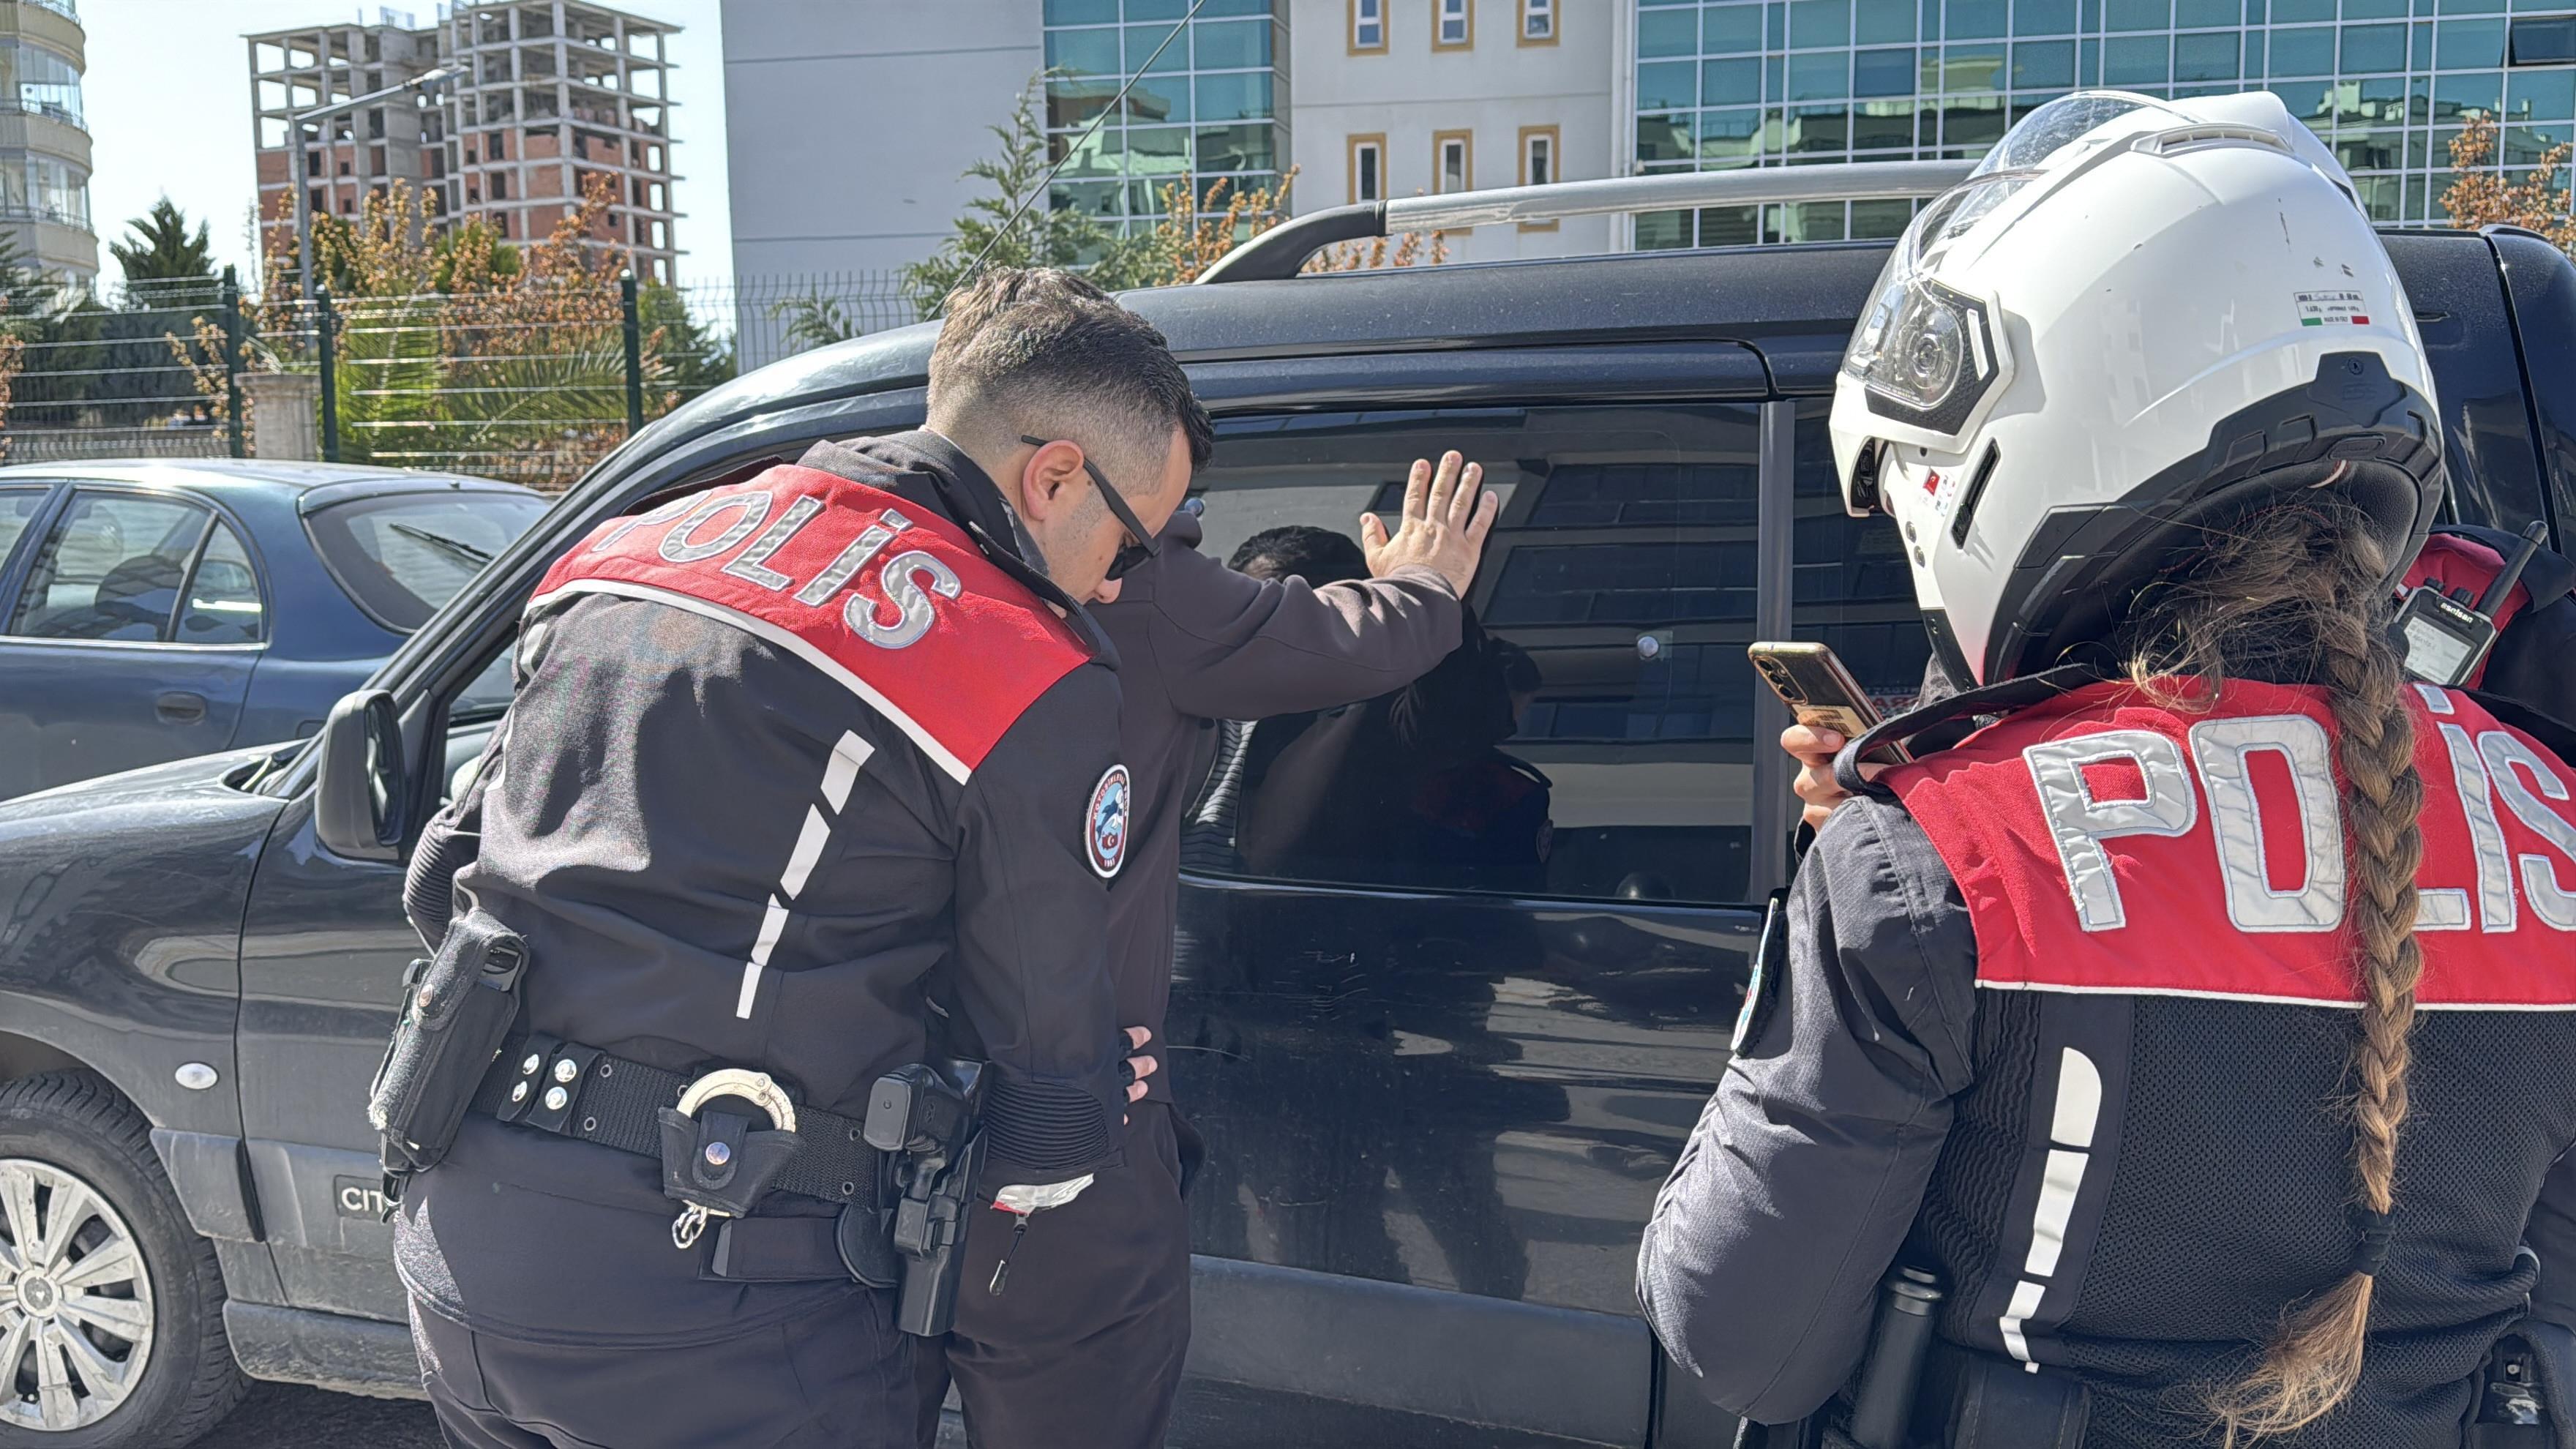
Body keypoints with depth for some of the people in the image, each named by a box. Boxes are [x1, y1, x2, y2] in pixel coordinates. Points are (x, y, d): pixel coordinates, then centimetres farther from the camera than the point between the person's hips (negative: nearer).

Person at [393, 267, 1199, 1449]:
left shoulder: (623, 551, 8)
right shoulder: (1038, 686, -11)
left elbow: (441, 885, 16)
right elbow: (1047, 1147, -5)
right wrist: (1079, 1117, 17)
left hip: (457, 1239, 7)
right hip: (718, 1315, -7)